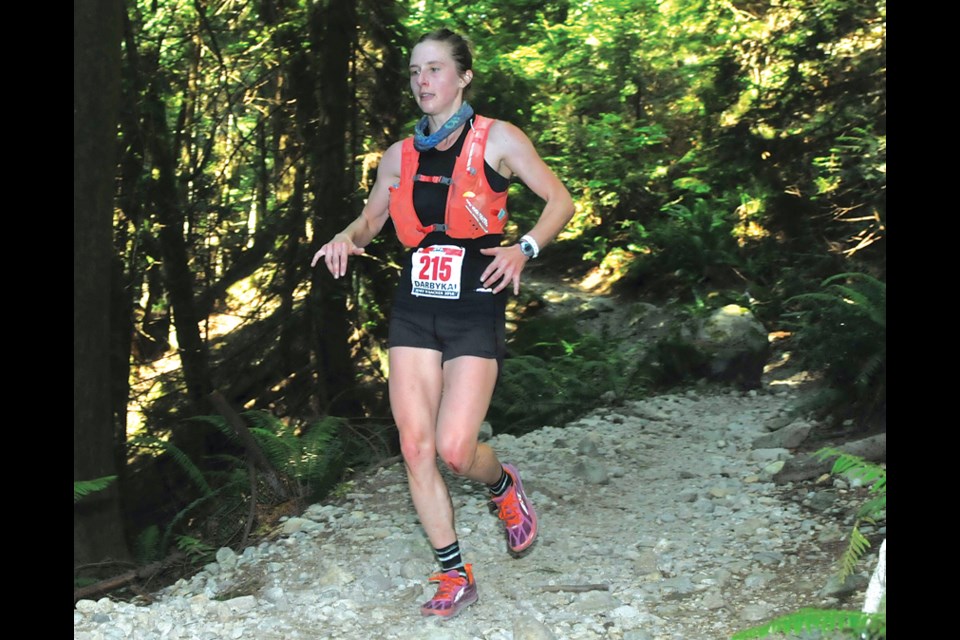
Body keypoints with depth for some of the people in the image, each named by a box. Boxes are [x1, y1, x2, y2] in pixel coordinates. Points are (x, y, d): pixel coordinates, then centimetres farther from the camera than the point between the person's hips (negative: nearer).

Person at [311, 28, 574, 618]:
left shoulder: (496, 139, -2)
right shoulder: (401, 155, 10)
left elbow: (561, 201, 1)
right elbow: (371, 219, 23)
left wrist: (524, 249, -16)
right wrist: (348, 238, -1)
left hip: (475, 310, -4)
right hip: (414, 309, 5)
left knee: (454, 449, -14)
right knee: (415, 448, 0)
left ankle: (503, 485, 23)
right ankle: (455, 576, 14)